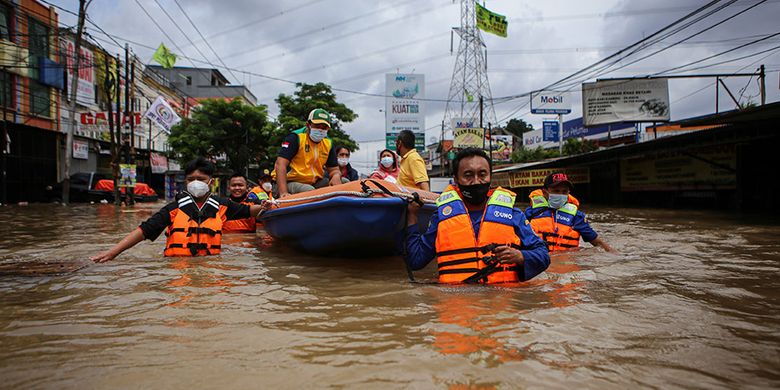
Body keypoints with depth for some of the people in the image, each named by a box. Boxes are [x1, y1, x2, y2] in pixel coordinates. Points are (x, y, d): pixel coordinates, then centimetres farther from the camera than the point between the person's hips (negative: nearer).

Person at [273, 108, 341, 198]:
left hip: (313, 183, 6)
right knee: (310, 191, -36)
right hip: (290, 182, -6)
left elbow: (334, 169, 10)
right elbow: (280, 165, -21)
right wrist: (283, 193, -34)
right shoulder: (296, 137, -11)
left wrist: (336, 176, -18)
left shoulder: (328, 144, 7)